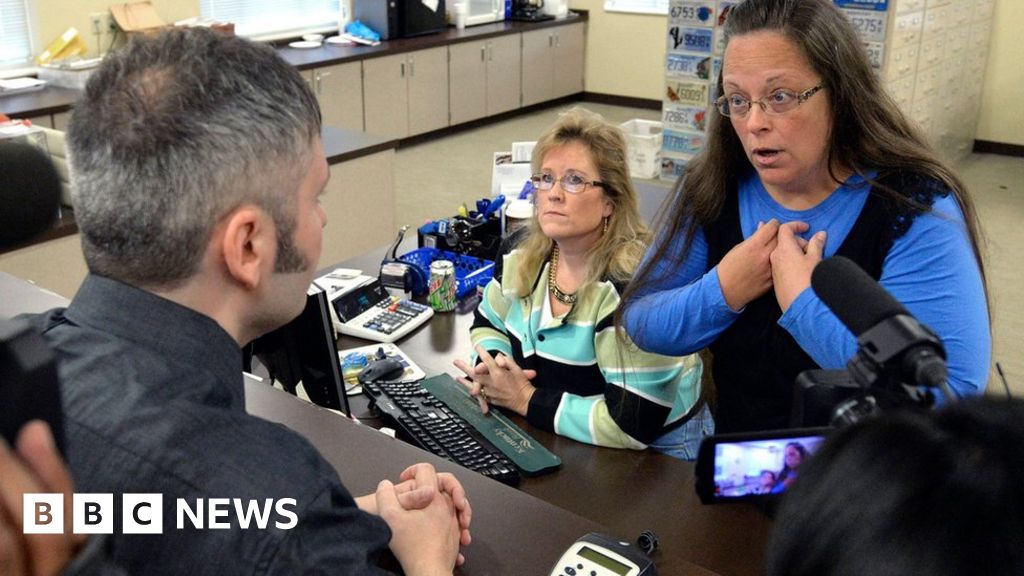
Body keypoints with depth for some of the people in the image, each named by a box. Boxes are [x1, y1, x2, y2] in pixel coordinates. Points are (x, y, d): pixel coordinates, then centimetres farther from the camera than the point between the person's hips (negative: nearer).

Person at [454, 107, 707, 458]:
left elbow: (633, 424, -29)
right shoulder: (526, 255, -2)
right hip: (556, 446, 7)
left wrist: (526, 400, -22)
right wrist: (492, 369, -6)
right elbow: (487, 324, 16)